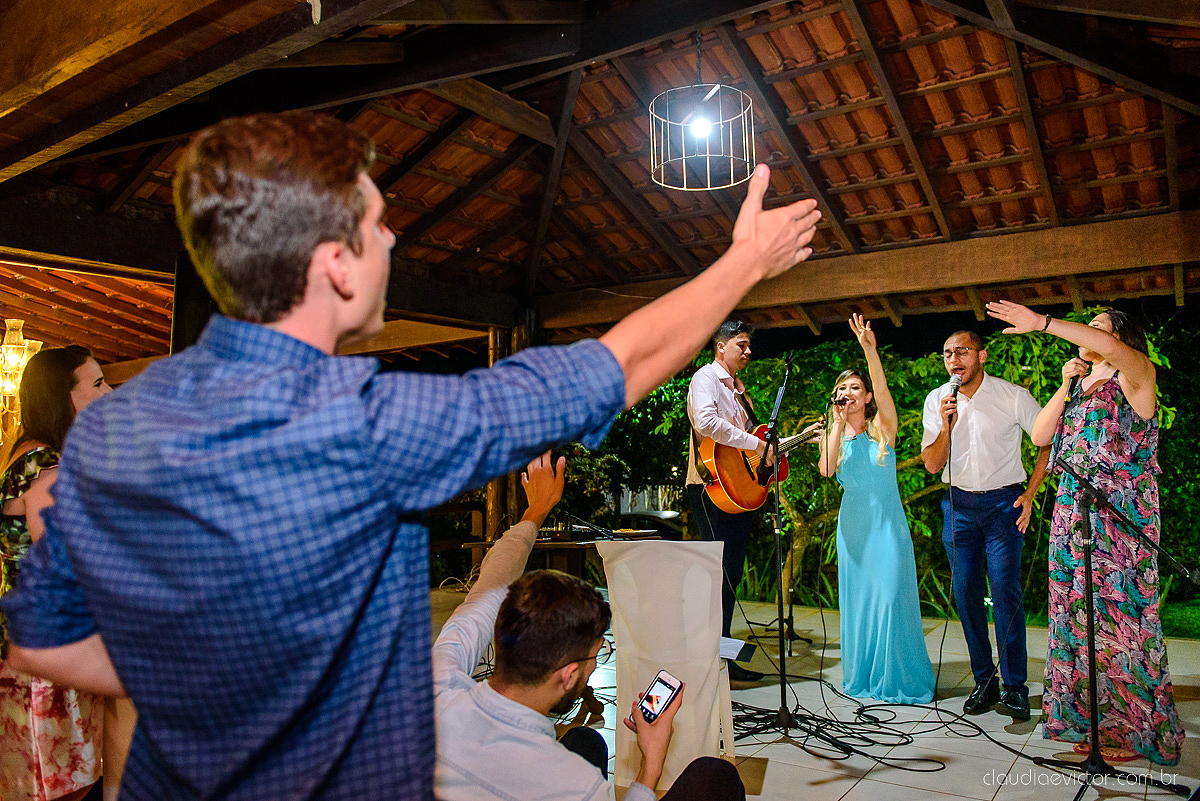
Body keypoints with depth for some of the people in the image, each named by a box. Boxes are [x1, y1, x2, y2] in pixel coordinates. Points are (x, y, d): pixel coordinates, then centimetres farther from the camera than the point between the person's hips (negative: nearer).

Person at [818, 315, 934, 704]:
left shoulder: (882, 428, 0)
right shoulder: (830, 435, 7)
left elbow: (882, 390, -19)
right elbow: (826, 470, -13)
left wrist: (870, 349, -33)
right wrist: (839, 423, -12)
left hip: (888, 521, -3)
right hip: (853, 522, 3)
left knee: (891, 595, -4)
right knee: (858, 597, 7)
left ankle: (899, 675, 10)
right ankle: (862, 675, 20)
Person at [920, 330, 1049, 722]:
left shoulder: (1013, 396, -7)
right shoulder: (937, 400, 1)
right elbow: (932, 465, -2)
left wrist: (1030, 493, -6)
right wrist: (947, 425, -18)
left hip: (1003, 501, -3)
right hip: (959, 502, 3)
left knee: (1005, 590, -10)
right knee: (966, 593, 3)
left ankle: (1015, 686, 1)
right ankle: (984, 681, 15)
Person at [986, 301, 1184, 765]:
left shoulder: (1136, 376, -1)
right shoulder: (1079, 386, 19)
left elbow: (1110, 348, -24)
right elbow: (1040, 436, 11)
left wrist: (1041, 322, -26)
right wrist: (1066, 387, 1)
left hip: (1121, 513, -6)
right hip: (1073, 511, 6)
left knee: (1117, 611, -5)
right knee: (1079, 615, 6)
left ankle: (1133, 730, 7)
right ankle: (1093, 722, 16)